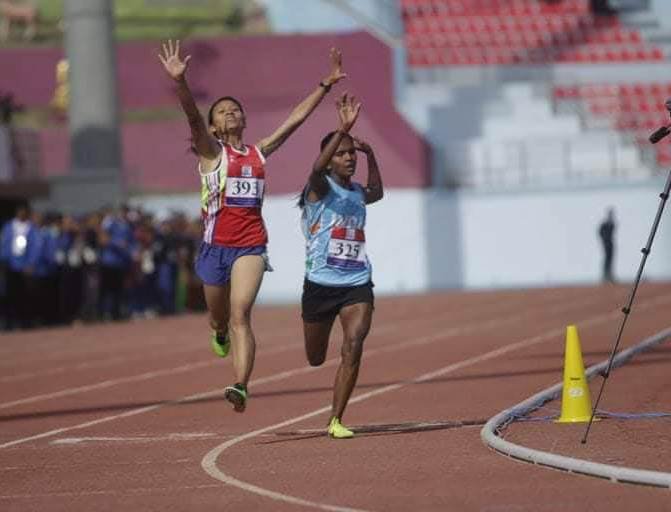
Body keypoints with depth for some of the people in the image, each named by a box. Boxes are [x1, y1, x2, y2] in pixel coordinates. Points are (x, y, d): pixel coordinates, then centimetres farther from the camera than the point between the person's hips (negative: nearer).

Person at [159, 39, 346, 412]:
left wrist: (326, 85, 15)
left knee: (241, 313, -18)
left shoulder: (259, 154, 11)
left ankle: (241, 386, -29)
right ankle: (220, 333, 56)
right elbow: (193, 117, -17)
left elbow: (296, 118, 16)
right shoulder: (212, 153, 1)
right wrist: (180, 82, -34)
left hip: (252, 246, 0)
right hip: (217, 245, 0)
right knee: (221, 316, 18)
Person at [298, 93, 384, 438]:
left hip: (357, 284, 3)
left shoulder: (357, 193, 10)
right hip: (320, 284, -3)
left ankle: (336, 420, -13)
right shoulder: (320, 188, -7)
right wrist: (343, 130, -42)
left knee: (353, 348, -19)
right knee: (316, 359, 13)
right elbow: (317, 168, -31)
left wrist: (370, 156, 19)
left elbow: (377, 193, 35)